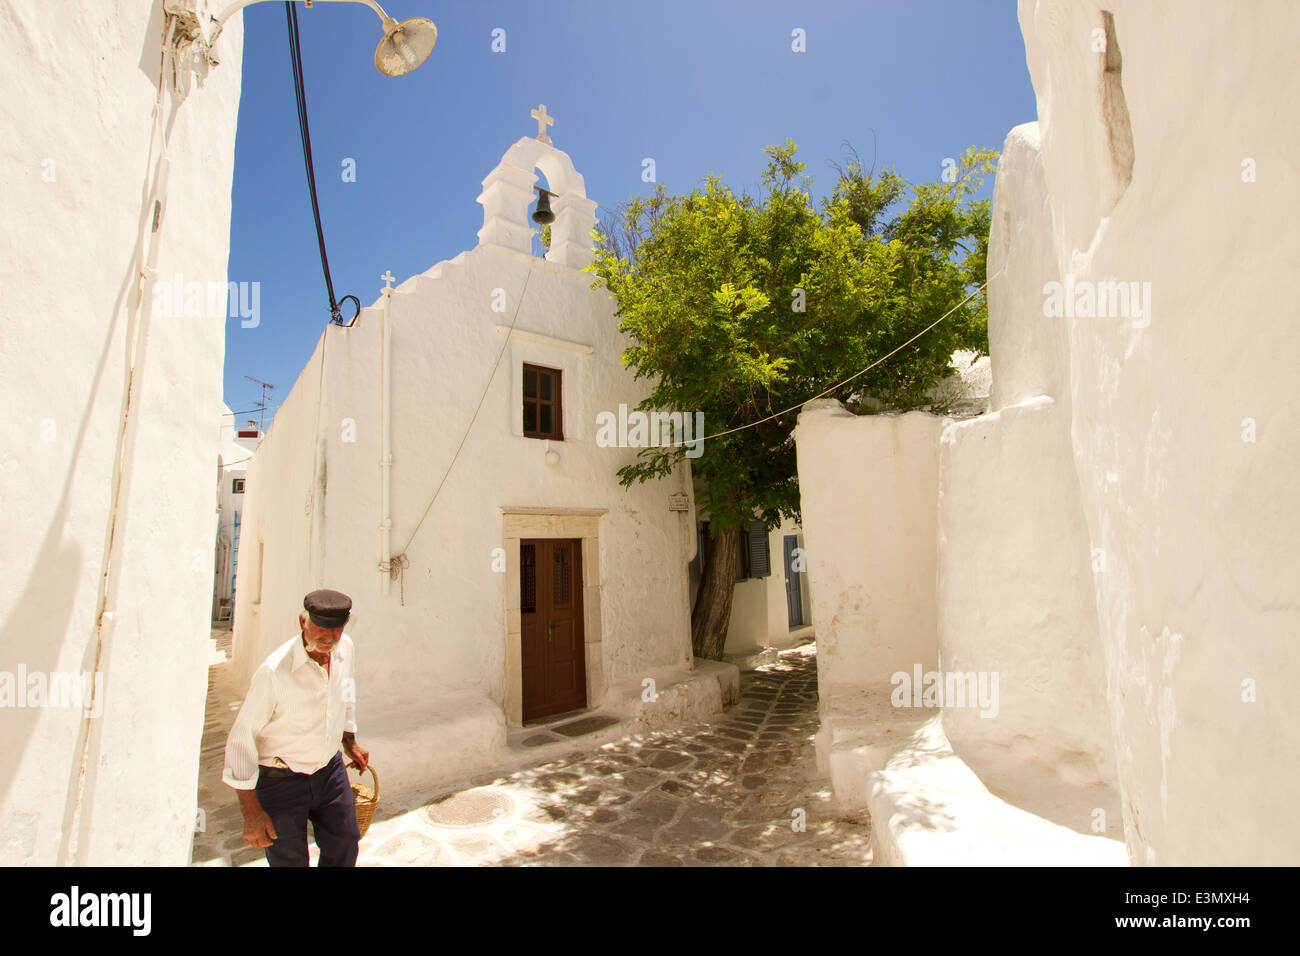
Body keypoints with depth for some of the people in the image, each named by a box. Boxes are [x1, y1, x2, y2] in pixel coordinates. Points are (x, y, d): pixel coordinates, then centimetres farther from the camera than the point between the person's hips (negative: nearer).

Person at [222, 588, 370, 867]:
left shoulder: (346, 649, -9)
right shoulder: (274, 671, -27)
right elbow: (241, 739, -19)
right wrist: (250, 811, -17)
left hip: (331, 770, 5)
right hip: (281, 779, -5)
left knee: (345, 844, 16)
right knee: (289, 860, 10)